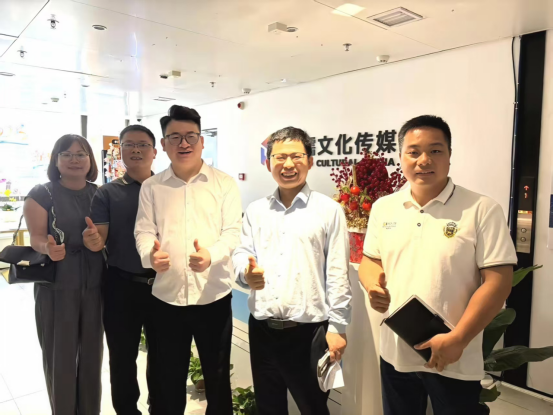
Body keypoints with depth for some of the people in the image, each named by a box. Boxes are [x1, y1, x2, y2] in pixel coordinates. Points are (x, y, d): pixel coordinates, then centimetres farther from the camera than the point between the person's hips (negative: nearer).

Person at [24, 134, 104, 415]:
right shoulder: (41, 194, -4)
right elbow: (36, 237, -10)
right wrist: (48, 248, -31)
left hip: (95, 285, 3)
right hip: (57, 287, -3)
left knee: (92, 352, 14)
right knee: (60, 355, 6)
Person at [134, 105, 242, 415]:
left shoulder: (225, 184, -1)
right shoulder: (152, 187, 6)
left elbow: (233, 231, -8)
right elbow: (144, 230, 1)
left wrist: (211, 255, -29)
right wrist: (151, 254, -23)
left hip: (214, 296, -1)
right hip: (167, 297, 2)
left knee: (217, 376, 16)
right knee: (167, 378, 16)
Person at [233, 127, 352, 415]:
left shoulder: (329, 210, -3)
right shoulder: (255, 210, 8)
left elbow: (338, 274, -5)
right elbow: (241, 253, 7)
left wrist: (337, 325, -8)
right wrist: (247, 272, -15)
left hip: (308, 331, -3)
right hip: (261, 329, 4)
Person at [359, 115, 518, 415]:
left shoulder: (482, 210, -11)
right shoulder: (383, 208, 2)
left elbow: (498, 281, -13)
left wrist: (457, 339, -19)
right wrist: (373, 285, -11)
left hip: (456, 362, -4)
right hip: (395, 353, 4)